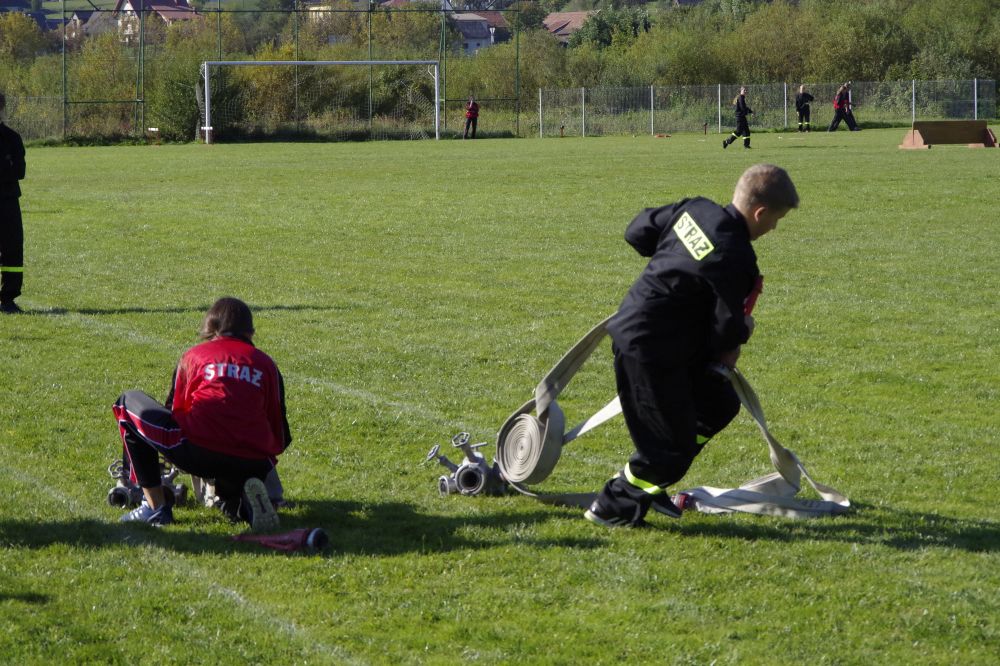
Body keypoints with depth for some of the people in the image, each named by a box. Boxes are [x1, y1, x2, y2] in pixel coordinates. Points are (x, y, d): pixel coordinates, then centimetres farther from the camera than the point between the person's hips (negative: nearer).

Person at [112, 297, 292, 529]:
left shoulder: (193, 355, 18)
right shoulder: (266, 363, 20)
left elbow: (175, 412, 26)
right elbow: (281, 438, 18)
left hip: (198, 452, -3)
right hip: (254, 464, 3)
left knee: (129, 403, 21)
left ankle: (156, 506, 12)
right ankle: (244, 500, -4)